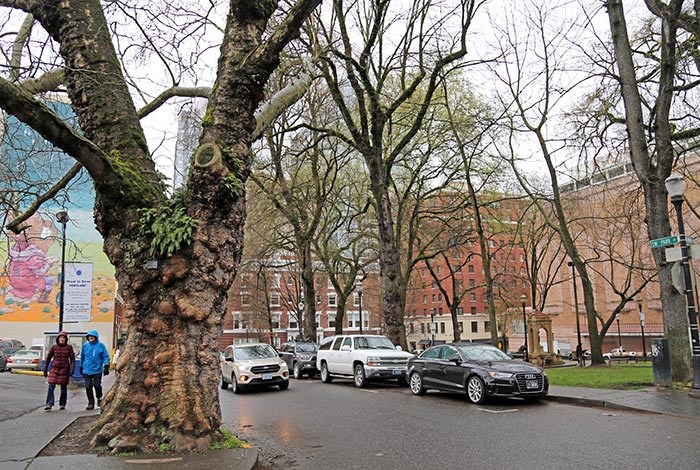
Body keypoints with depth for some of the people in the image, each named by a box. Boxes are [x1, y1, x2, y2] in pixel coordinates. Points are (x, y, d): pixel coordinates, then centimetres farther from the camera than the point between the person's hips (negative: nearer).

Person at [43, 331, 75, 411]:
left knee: (64, 388, 7)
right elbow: (48, 358, 8)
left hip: (64, 369, 0)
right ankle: (49, 405, -10)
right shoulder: (54, 347, 0)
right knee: (51, 387, -9)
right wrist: (45, 370, 9)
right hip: (54, 369, 1)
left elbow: (72, 359, -2)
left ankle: (62, 404, 20)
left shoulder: (69, 347, -2)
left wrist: (72, 369, -12)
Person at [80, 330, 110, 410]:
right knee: (88, 387, 0)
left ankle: (99, 398, 23)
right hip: (87, 370, 3)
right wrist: (81, 367, 21)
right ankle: (91, 403, 11)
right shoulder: (85, 346, 6)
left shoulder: (101, 346, -3)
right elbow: (82, 357, 18)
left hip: (97, 370, -3)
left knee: (97, 385, -5)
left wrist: (106, 367, -9)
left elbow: (106, 357, -2)